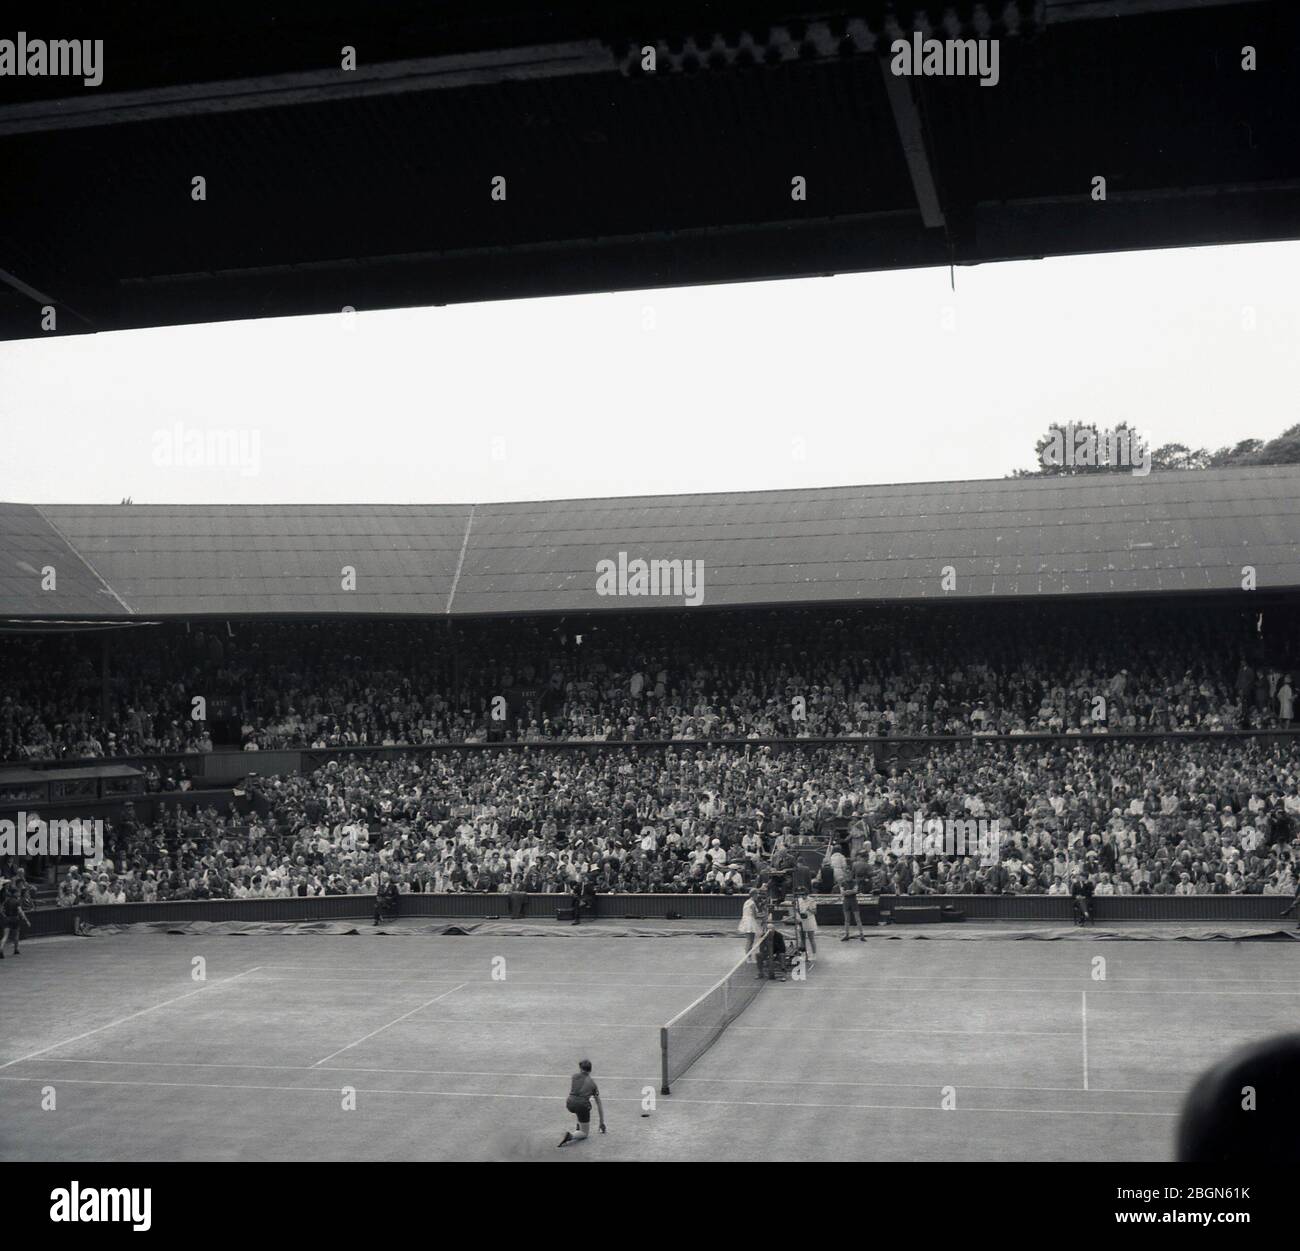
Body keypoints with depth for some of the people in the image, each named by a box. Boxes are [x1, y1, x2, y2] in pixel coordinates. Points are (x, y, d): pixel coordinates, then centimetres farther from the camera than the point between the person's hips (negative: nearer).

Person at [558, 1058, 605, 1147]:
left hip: (570, 1104, 2)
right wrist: (602, 1123, 28)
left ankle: (579, 1126, 30)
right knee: (584, 1133, 13)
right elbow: (599, 1104, 22)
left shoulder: (574, 1076, 16)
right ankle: (571, 1136, -19)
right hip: (583, 1105, -2)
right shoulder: (592, 1082, 18)